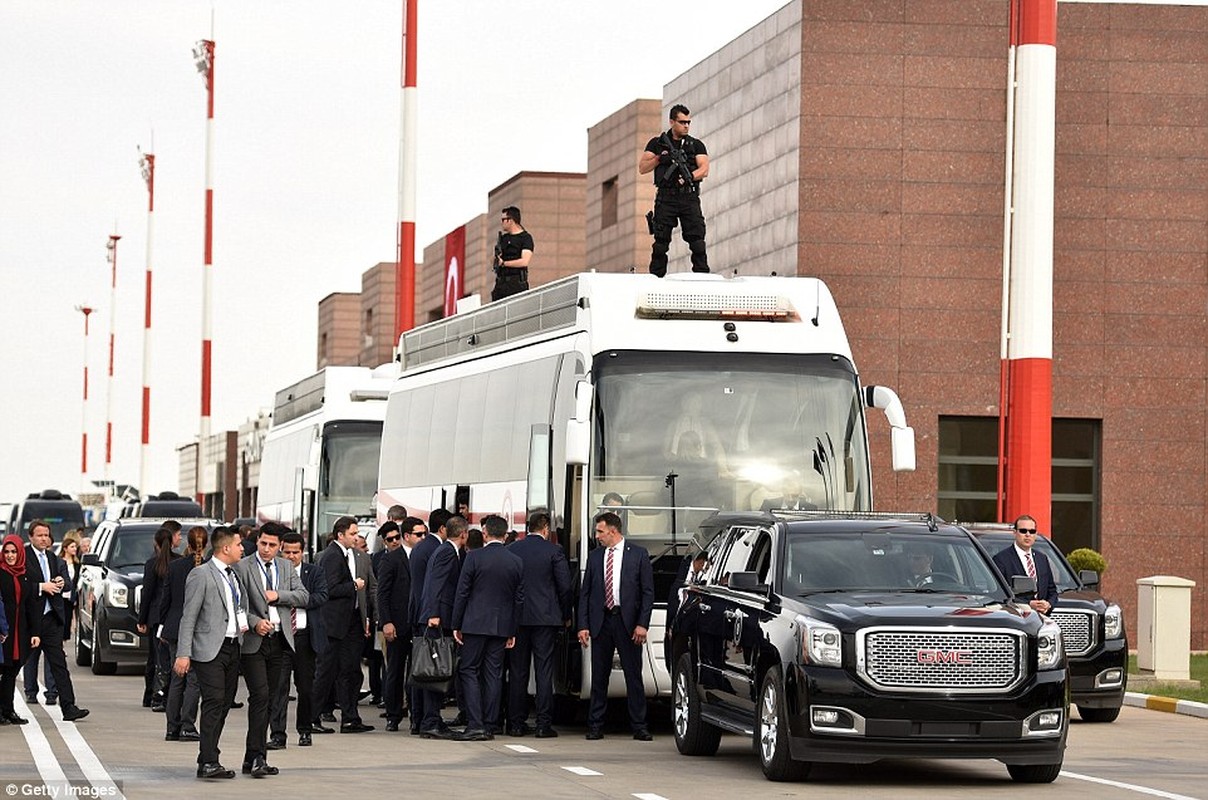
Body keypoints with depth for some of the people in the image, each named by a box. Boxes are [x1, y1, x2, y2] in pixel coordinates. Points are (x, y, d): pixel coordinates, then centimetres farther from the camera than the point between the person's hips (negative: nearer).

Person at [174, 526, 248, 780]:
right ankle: (208, 762, -19)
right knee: (214, 702, -15)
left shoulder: (236, 575, 17)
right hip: (210, 650, -8)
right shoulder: (201, 575, -8)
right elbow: (188, 618, -10)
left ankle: (209, 759, 12)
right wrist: (183, 654, -16)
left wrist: (244, 622, 12)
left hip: (233, 646, 8)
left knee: (225, 704, 7)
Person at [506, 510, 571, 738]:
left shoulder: (511, 550, 3)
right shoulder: (554, 551, -4)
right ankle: (544, 725, -3)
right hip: (546, 617, -2)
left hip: (517, 618, 2)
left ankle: (516, 723, 8)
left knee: (517, 672, 7)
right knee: (544, 671, -1)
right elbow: (565, 586, -4)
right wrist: (566, 616, 9)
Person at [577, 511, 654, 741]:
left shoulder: (638, 555, 2)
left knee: (634, 676, -1)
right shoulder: (594, 556, 11)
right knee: (599, 676, 4)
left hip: (627, 622, -3)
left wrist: (642, 624, -9)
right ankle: (595, 726, 9)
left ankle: (639, 727, 3)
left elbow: (648, 592, 0)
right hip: (600, 621, 3)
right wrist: (583, 625, 1)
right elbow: (585, 593, 11)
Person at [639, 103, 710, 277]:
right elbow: (642, 168, 8)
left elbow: (704, 170, 2)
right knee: (661, 241, -2)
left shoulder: (696, 145, 13)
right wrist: (659, 158, -8)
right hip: (666, 198, 0)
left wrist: (689, 177, -16)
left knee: (697, 240, -9)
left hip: (689, 198, 0)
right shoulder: (657, 143, 12)